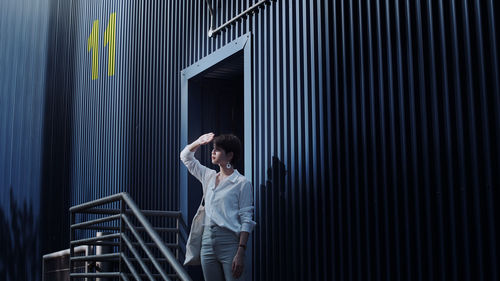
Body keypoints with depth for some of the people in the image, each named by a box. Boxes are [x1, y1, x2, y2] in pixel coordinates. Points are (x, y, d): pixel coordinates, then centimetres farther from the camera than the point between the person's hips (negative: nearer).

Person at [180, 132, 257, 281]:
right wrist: (198, 142, 10)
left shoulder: (242, 183, -3)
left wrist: (241, 253, -16)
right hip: (207, 241, 6)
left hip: (229, 242, -6)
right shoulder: (209, 177, 16)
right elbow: (185, 157, 29)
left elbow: (246, 220, -8)